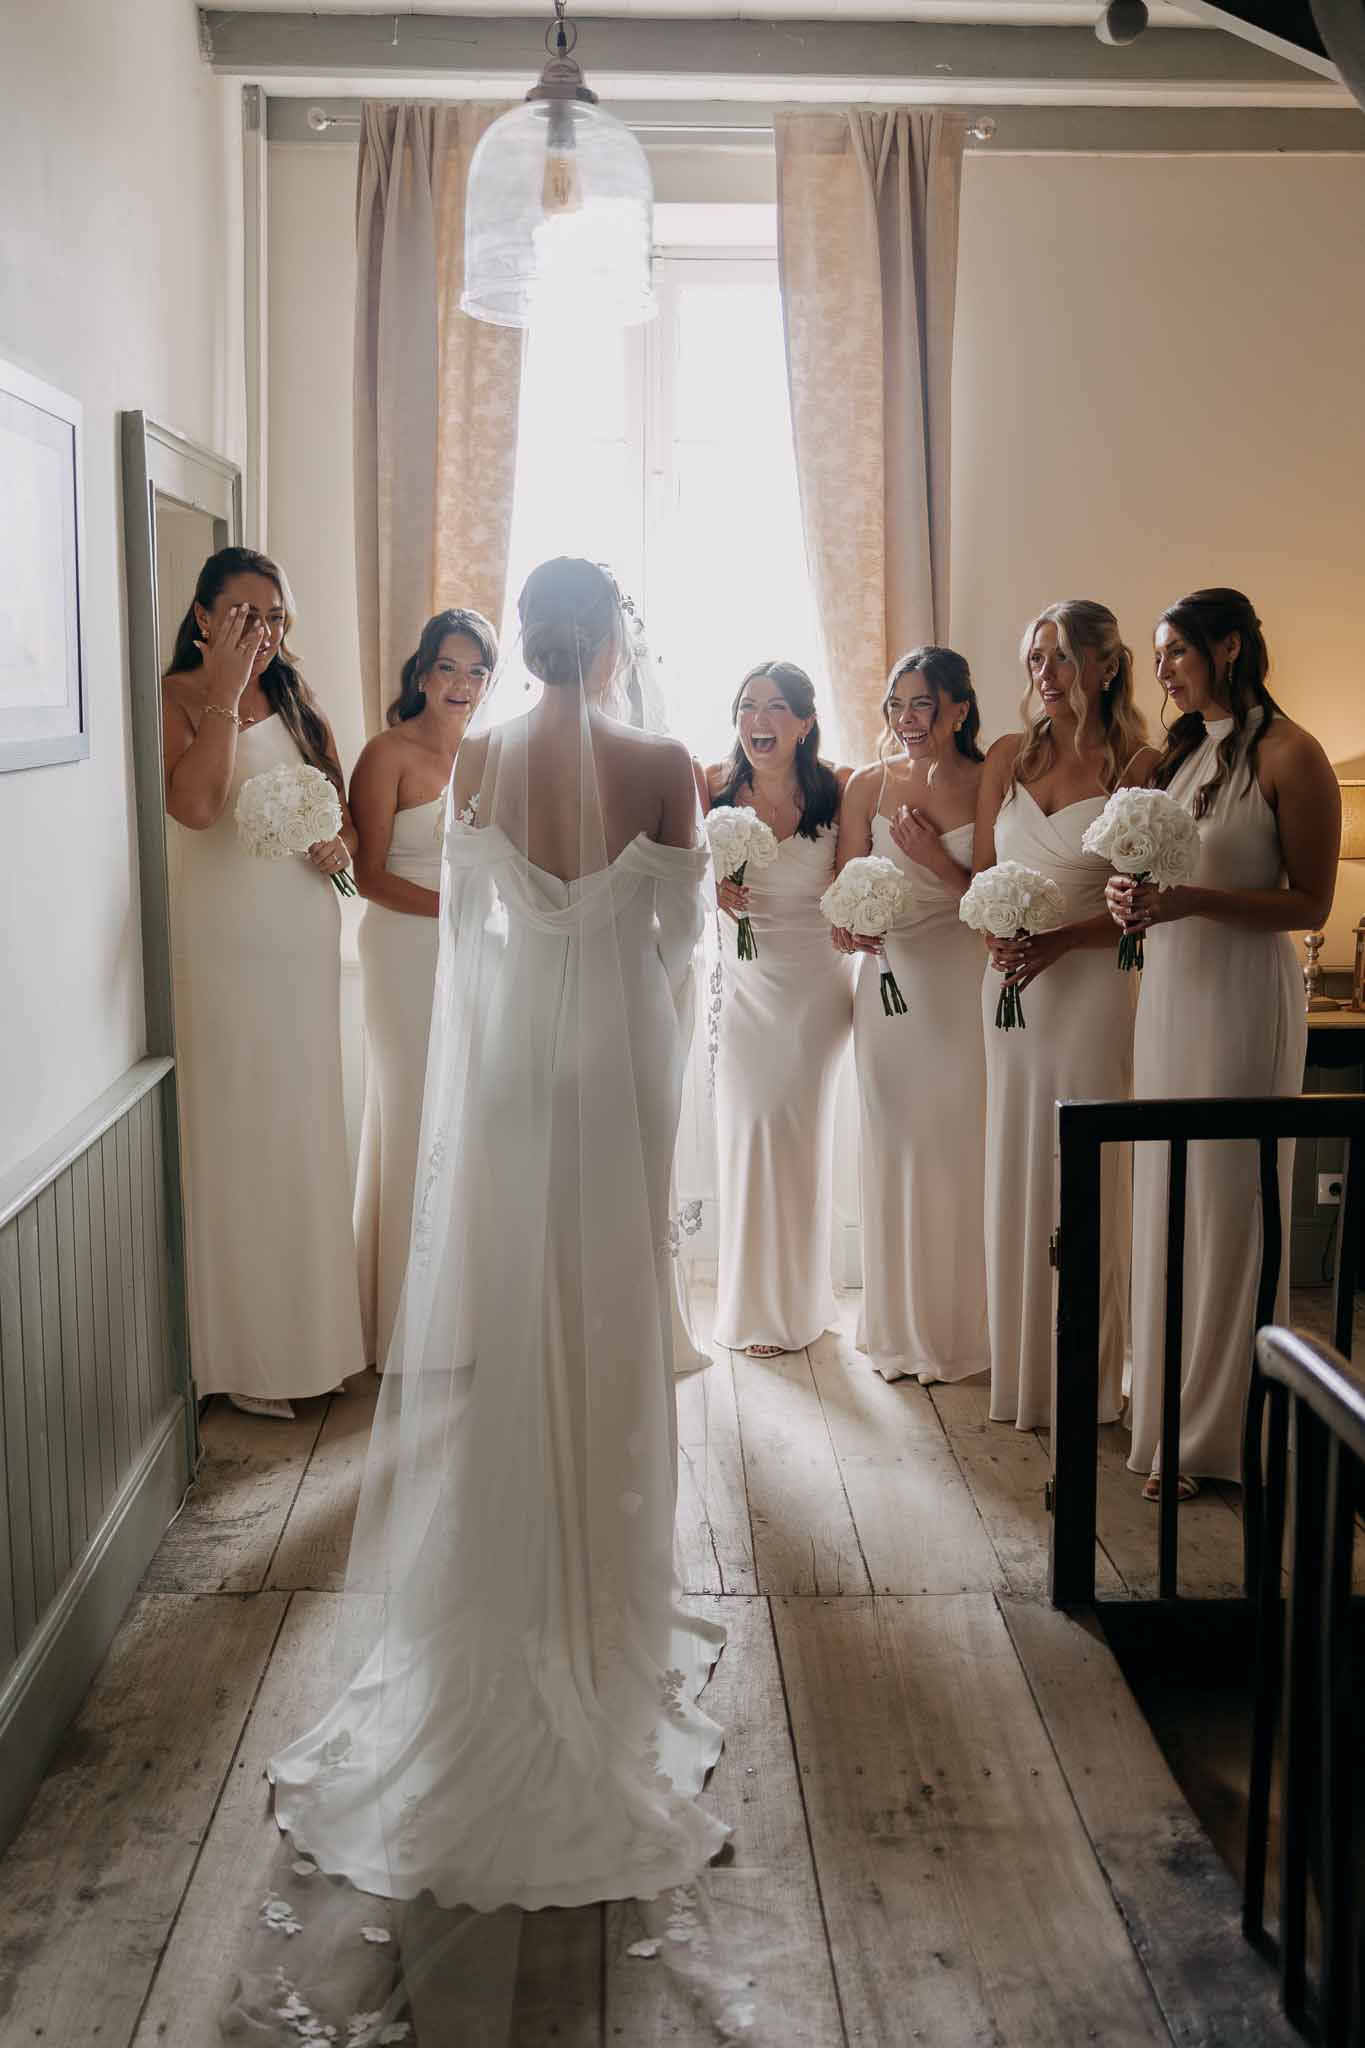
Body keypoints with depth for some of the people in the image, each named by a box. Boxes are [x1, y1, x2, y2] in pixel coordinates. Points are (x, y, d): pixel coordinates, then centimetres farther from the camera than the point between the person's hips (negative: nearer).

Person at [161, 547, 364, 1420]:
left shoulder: (297, 698, 12)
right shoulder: (176, 699, -6)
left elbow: (344, 807, 16)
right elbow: (194, 805, -22)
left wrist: (341, 844, -6)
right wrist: (225, 692, -17)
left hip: (305, 935, 6)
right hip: (223, 945, -5)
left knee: (305, 1131, 12)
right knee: (234, 1135, -1)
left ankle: (308, 1329, 25)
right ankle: (243, 1353, 10)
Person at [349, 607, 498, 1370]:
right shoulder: (389, 754, -6)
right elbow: (371, 876, -10)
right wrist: (455, 907, -20)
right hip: (410, 955, -5)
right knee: (419, 1120, 0)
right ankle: (416, 1321, 12)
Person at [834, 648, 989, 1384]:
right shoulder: (868, 785, 6)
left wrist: (938, 861, -15)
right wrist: (854, 922, -15)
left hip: (968, 984, -2)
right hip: (890, 980, 2)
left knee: (963, 1146, 0)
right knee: (894, 1144, 5)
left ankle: (963, 1325, 15)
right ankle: (901, 1328, 18)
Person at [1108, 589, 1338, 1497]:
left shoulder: (1289, 755, -9)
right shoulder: (1181, 753, 14)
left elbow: (1310, 904, -11)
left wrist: (1192, 899, -21)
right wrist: (1132, 899, -2)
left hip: (1243, 992, -7)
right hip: (1168, 987, 7)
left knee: (1228, 1207, 0)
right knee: (1165, 1197, 10)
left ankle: (1213, 1432, 11)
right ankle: (1167, 1394, 21)